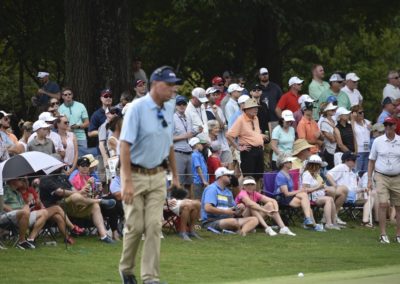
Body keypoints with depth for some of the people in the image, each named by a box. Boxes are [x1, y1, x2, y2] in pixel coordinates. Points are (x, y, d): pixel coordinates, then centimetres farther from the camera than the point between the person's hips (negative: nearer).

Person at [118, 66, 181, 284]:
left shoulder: (169, 109, 4)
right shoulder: (137, 108, -15)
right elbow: (125, 145, -19)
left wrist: (175, 174, 18)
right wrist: (127, 182, -24)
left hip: (157, 175, 5)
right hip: (136, 174, -5)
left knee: (154, 226, -2)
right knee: (135, 226, 0)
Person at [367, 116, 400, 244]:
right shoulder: (378, 141, 3)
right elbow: (371, 161, 8)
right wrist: (369, 179, 3)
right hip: (382, 177, -1)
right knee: (383, 204, -14)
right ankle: (383, 234, -11)